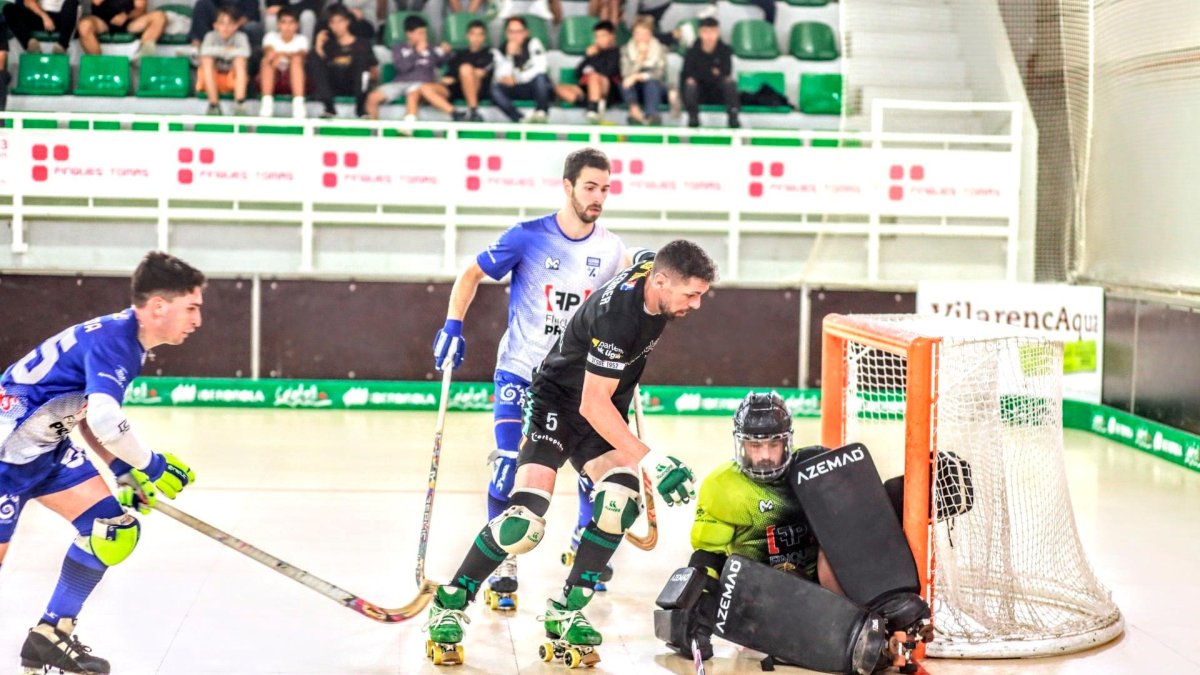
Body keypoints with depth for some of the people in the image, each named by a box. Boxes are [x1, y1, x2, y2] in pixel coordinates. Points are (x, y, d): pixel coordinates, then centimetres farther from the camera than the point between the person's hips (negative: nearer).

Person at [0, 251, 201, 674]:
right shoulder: (111, 338, -23)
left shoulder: (128, 342, 7)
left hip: (47, 446, 10)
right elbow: (105, 421, -35)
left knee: (113, 530, 3)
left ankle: (51, 637, 11)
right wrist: (153, 467, -21)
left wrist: (126, 473, 10)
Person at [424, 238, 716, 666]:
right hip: (557, 403, -7)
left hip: (604, 412, 7)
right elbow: (591, 405, -31)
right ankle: (450, 604, -1)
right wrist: (651, 461, -34)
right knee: (526, 517, -20)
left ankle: (567, 611, -7)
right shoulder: (617, 314, -33)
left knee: (621, 497, -18)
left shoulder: (655, 275, -9)